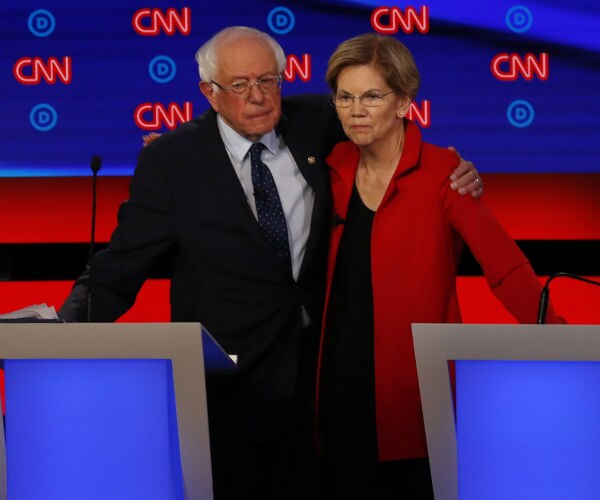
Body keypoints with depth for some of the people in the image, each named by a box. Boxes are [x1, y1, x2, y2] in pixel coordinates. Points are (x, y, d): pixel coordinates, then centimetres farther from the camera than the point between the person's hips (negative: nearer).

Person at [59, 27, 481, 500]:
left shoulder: (316, 122, -1)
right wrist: (71, 329, -27)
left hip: (317, 364, 3)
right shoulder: (170, 159, -9)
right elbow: (123, 264, -10)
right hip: (230, 381, -3)